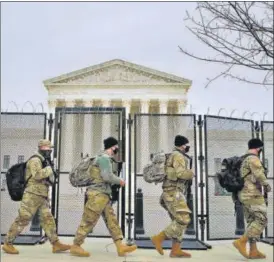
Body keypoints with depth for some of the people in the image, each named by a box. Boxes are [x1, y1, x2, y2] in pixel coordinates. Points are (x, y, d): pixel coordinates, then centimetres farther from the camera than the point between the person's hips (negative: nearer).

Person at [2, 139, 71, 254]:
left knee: (48, 219, 5)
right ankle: (7, 243, 6)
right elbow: (37, 175, -26)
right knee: (22, 219, -4)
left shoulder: (44, 162, 19)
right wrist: (49, 169, -14)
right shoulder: (35, 160, -10)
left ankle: (56, 244, 6)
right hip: (32, 195, -9)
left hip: (42, 196, 9)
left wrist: (50, 178, 5)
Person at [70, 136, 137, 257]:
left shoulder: (104, 159, 18)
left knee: (112, 220, 5)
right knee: (88, 221, -4)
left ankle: (120, 246, 5)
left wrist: (116, 182, 14)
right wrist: (120, 181, -5)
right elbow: (107, 177, -20)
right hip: (98, 194, -10)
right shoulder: (104, 158, -12)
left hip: (103, 195, 10)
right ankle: (75, 246, 5)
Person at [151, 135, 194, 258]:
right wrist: (191, 173, -2)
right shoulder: (178, 155, -9)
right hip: (174, 193, -10)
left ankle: (175, 251, 5)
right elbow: (181, 174, -21)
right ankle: (158, 238, -13)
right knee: (183, 220, -14)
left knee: (178, 221, 7)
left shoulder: (172, 157, 21)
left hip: (172, 193, 10)